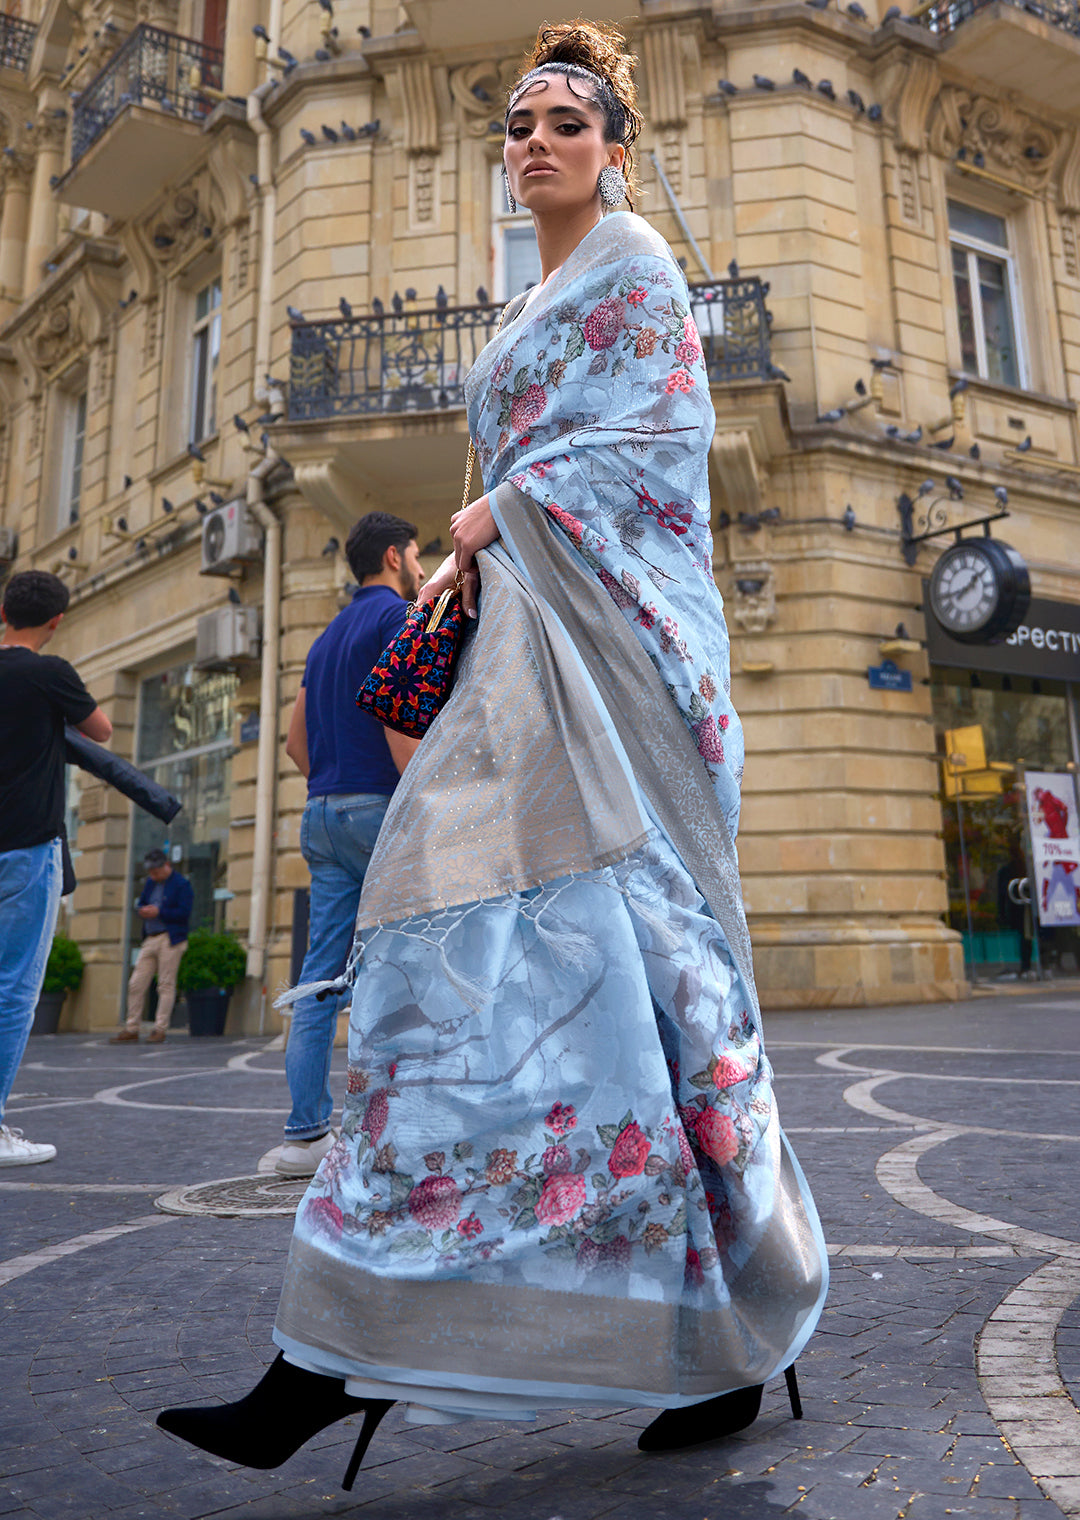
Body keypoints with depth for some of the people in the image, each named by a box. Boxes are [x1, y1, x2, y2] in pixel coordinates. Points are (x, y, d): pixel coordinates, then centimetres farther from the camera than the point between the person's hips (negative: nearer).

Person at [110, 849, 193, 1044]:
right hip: (150, 940, 7)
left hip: (170, 940, -7)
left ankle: (160, 1029, 2)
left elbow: (184, 913, -13)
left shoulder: (182, 884, -5)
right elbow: (140, 903, 23)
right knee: (136, 984, 4)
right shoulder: (150, 882, 18)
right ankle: (131, 1028, 11)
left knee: (166, 984, -4)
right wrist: (142, 910, -1)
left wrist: (158, 912, -14)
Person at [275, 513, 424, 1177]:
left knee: (323, 973, 5)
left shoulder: (329, 636, 23)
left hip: (323, 815, 8)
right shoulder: (398, 617, -3)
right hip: (383, 809, -8)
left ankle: (307, 1132, 7)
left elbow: (297, 740, 22)